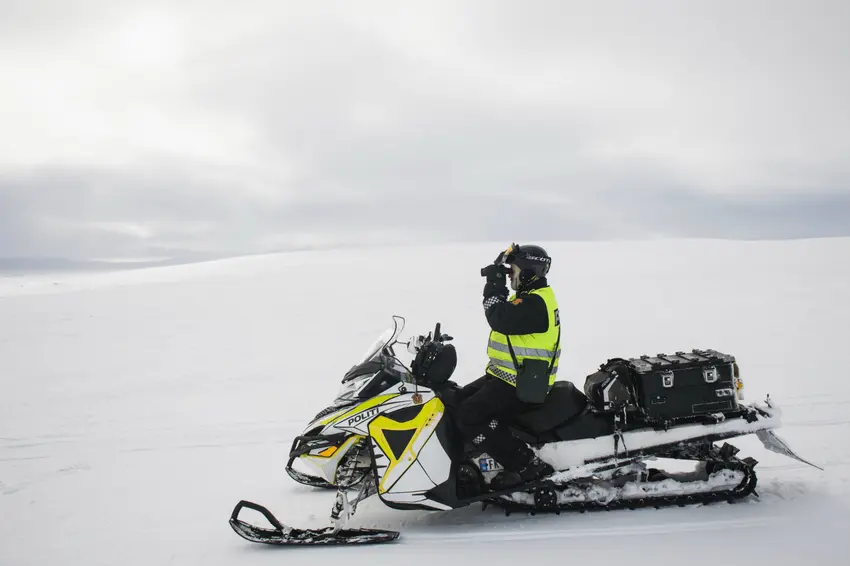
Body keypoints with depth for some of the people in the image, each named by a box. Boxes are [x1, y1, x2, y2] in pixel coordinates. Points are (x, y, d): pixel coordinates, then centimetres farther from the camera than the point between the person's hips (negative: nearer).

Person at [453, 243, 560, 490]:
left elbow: (500, 319, -30)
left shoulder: (535, 303, -18)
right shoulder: (529, 298, 17)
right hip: (508, 376, 11)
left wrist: (495, 283, -19)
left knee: (468, 416, -23)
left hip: (520, 384, -11)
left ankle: (526, 465, -20)